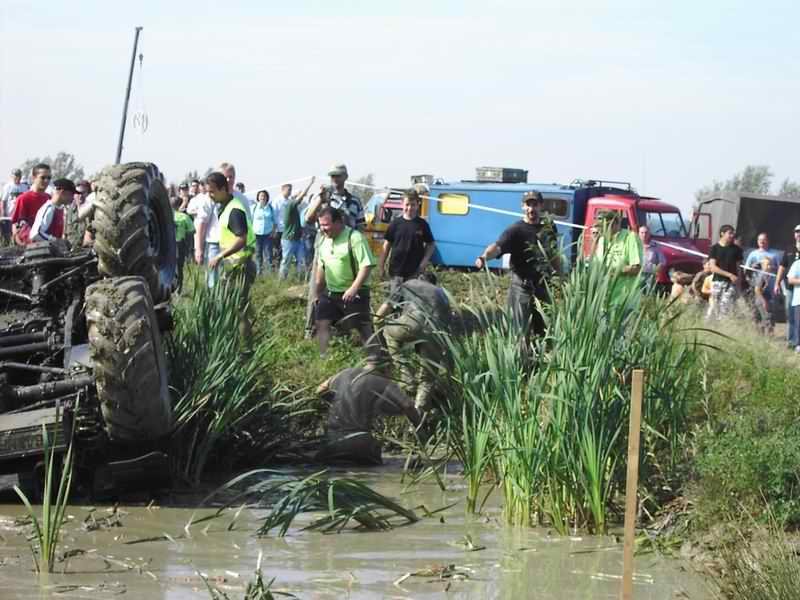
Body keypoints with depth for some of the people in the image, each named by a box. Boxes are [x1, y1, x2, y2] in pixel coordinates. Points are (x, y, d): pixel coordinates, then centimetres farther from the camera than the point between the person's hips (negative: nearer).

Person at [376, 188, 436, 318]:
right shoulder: (395, 224, 0)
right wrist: (381, 267, 2)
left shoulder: (422, 225, 1)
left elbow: (431, 245, 8)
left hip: (415, 273, 1)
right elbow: (386, 246, 5)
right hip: (396, 272, -1)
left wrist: (424, 262, -6)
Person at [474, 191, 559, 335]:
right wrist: (484, 257, -51)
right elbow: (497, 246, -30)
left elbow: (554, 256, 18)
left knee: (543, 331, 15)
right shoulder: (516, 230, -13)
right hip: (522, 287, -6)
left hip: (543, 287, 6)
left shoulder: (548, 228, 5)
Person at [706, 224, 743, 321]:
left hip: (731, 283, 0)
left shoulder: (736, 249, 9)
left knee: (726, 308, -12)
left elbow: (738, 266, 11)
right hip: (718, 281, 0)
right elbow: (713, 267, -4)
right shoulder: (714, 248, 4)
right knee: (714, 309, 1)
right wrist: (729, 275, -12)